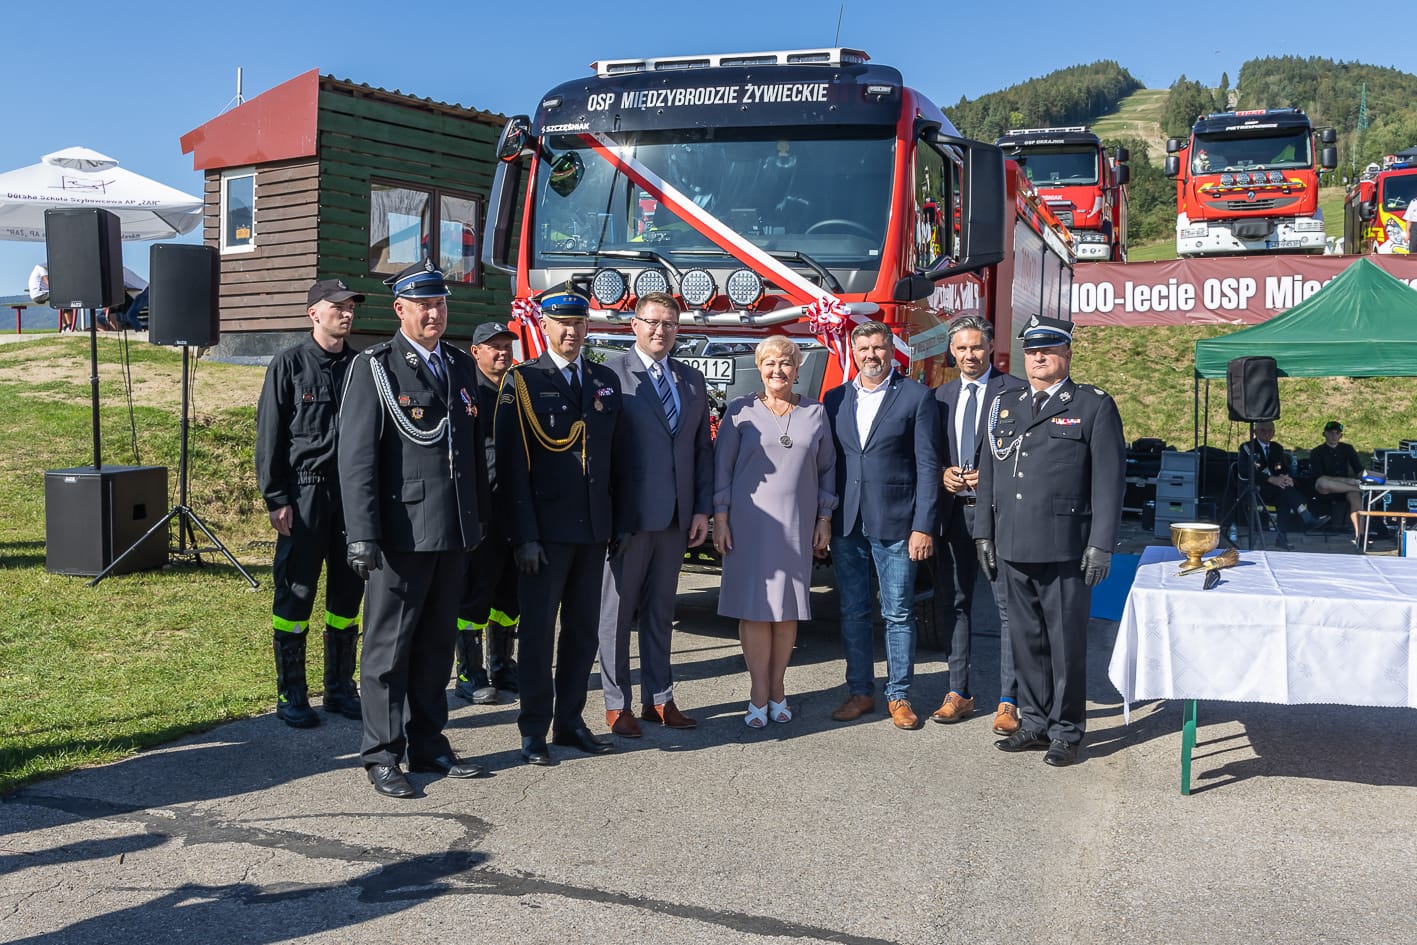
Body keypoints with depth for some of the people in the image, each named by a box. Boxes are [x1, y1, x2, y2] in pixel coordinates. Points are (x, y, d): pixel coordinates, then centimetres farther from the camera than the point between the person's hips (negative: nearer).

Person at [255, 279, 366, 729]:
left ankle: (340, 687, 21)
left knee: (348, 592, 9)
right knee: (295, 594, 1)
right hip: (305, 494, -4)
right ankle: (290, 695, 12)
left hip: (354, 494, 4)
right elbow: (269, 436, -3)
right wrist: (276, 499, -9)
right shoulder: (289, 364, -2)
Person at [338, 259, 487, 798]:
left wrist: (476, 521, 14)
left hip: (454, 532, 6)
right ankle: (382, 756, 13)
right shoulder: (374, 368, -5)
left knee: (437, 645, 14)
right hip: (402, 532, -6)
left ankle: (428, 746, 26)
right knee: (389, 647, 3)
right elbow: (356, 457, -10)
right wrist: (361, 535, -17)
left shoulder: (461, 367, 13)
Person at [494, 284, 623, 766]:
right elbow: (511, 465, -8)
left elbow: (614, 455, 13)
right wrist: (523, 535, -14)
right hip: (546, 528, -5)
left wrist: (617, 521, 6)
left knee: (583, 629, 11)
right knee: (538, 629, 2)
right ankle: (534, 729, 12)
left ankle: (570, 720, 23)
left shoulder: (607, 380, 10)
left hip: (593, 528, 5)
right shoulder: (522, 381, -4)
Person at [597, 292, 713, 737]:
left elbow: (703, 448, 12)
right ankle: (616, 704, 14)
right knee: (617, 610, 4)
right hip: (627, 514, -5)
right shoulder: (610, 375, -5)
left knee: (660, 610, 13)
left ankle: (658, 699, 22)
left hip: (676, 517, 5)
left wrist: (702, 509, 6)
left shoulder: (692, 380, 12)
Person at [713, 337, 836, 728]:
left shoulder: (815, 413, 9)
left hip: (797, 525, 2)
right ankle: (759, 695, 6)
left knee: (788, 608, 6)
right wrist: (720, 518, -4)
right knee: (754, 607, -2)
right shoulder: (740, 410, 2)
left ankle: (777, 689, 18)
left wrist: (824, 520, 9)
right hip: (749, 523, -2)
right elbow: (722, 466, 2)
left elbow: (827, 468, 13)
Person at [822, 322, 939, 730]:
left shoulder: (916, 397, -1)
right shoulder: (835, 399, 11)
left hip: (894, 525, -4)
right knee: (853, 612, 10)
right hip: (846, 525, 4)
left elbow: (927, 465, -4)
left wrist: (923, 526, -10)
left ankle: (898, 696, 15)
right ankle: (860, 691, 22)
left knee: (898, 614, 3)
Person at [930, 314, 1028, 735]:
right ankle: (958, 692, 22)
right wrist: (943, 475, -1)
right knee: (952, 604, 11)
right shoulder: (941, 396, 14)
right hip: (953, 512, 5)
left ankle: (1008, 700, 5)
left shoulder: (1016, 392, -2)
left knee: (1009, 606, -2)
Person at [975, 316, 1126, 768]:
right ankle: (1034, 723, 25)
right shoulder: (1004, 406, 15)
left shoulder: (1094, 405, 0)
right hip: (1013, 548, 5)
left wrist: (1102, 543, -10)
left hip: (1066, 550, -5)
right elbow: (988, 473, 18)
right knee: (1026, 640, 12)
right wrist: (984, 531, 12)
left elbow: (1110, 478, -4)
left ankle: (1066, 731, 16)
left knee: (1066, 643, 3)